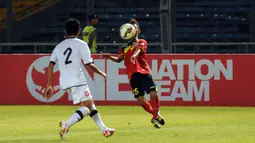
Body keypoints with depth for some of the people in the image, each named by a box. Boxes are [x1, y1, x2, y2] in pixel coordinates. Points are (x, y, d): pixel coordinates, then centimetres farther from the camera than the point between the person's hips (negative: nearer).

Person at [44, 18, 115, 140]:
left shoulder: (59, 47, 15)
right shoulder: (81, 44, -1)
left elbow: (50, 67, 8)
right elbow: (89, 65, -6)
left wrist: (49, 86, 11)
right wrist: (102, 73, 11)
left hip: (64, 82, 7)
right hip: (77, 80, -7)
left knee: (90, 104, 19)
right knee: (87, 107, -8)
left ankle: (104, 129, 21)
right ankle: (67, 124, -32)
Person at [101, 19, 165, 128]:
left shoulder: (141, 42, 10)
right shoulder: (125, 47, 22)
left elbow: (138, 49, -14)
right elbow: (119, 59, 13)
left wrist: (134, 55, -37)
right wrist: (110, 57, -8)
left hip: (143, 73, -2)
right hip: (133, 76, 2)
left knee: (153, 94, -17)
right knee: (141, 100, -7)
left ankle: (155, 117, 2)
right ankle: (155, 115, 15)